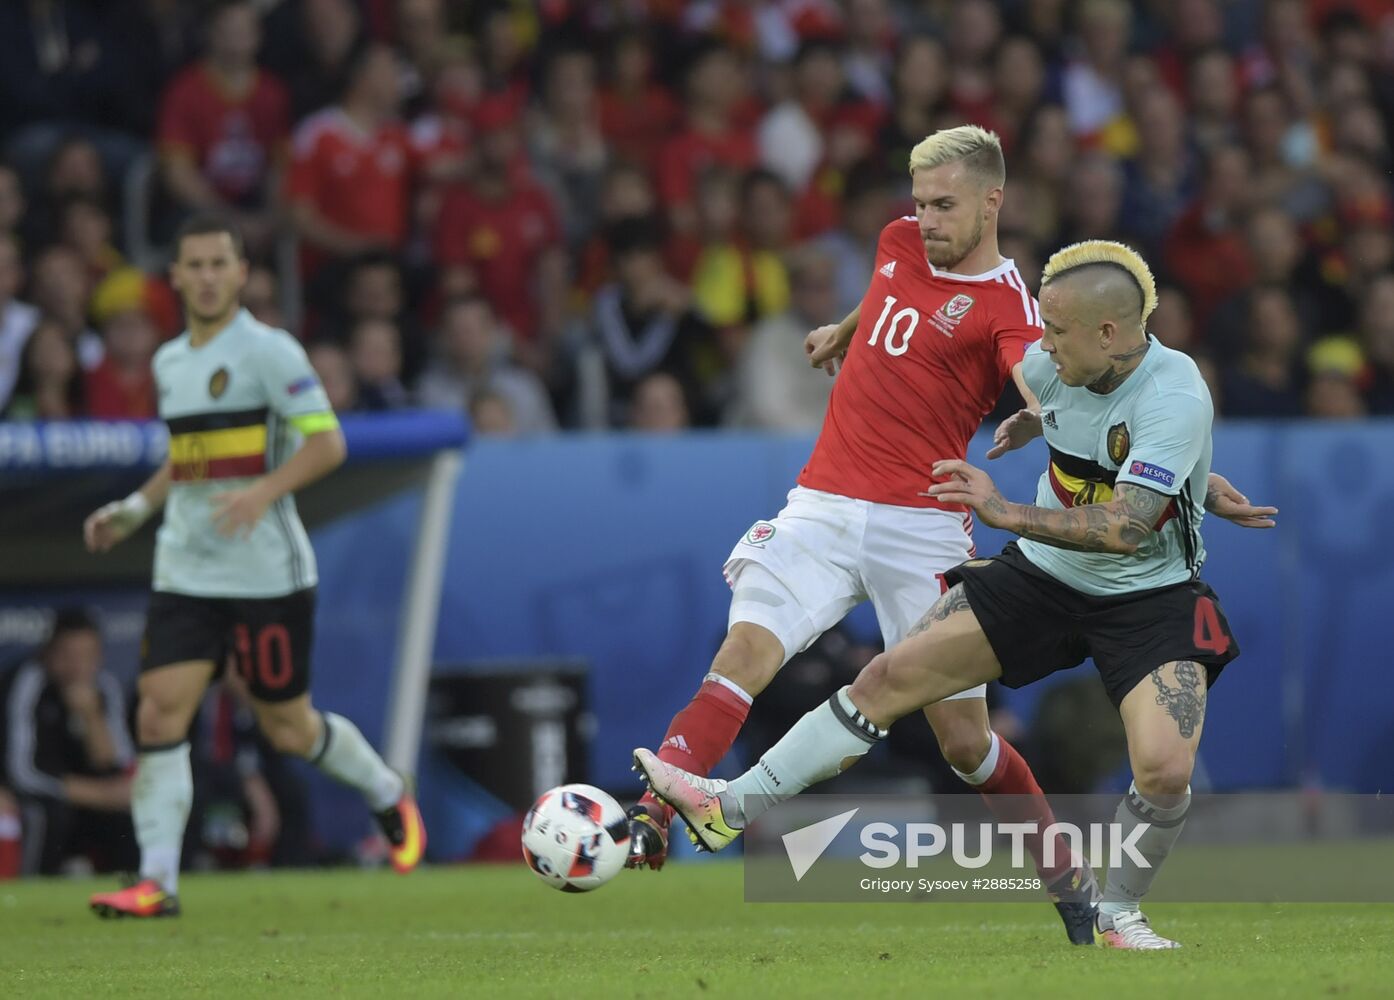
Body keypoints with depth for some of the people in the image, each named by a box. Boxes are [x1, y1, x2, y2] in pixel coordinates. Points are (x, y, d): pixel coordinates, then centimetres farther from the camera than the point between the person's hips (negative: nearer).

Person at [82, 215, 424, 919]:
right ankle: (157, 881, -10)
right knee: (159, 715, -10)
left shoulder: (269, 351, -8)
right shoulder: (170, 362, 13)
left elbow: (327, 442, -13)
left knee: (288, 728, 4)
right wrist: (132, 510, 14)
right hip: (184, 572, 6)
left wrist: (262, 492, -27)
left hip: (266, 572, -5)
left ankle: (389, 796, 33)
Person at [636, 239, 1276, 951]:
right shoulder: (1050, 366, -9)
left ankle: (1118, 915, 5)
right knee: (891, 677, -4)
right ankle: (728, 809, 2)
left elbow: (1126, 528, -37)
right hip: (1044, 572, 5)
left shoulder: (1175, 398, -28)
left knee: (1165, 770, -24)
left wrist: (1009, 513, -38)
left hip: (1148, 595, -5)